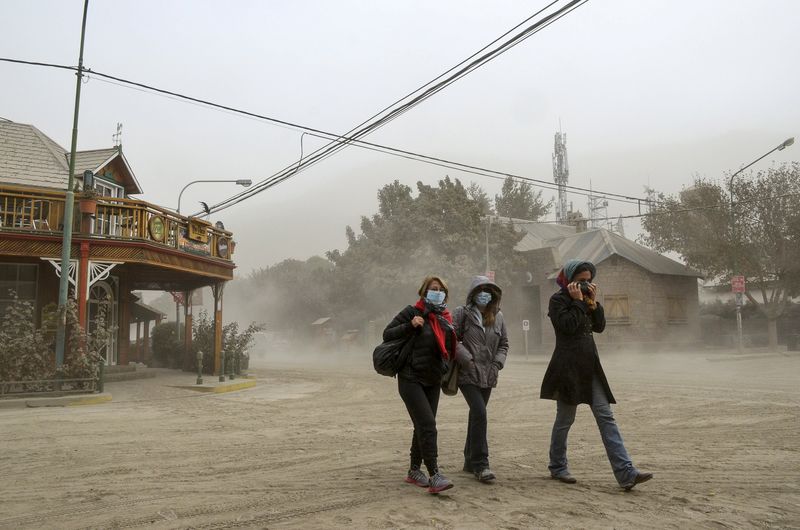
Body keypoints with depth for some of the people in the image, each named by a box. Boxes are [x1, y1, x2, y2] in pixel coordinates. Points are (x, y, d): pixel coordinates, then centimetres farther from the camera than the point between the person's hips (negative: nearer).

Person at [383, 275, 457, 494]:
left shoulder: (445, 318, 10)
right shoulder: (413, 312, -8)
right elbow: (387, 334, -8)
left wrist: (445, 370, 9)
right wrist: (410, 325, -21)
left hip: (433, 381, 7)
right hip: (411, 379, -7)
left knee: (423, 426, 13)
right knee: (427, 426, -15)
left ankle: (414, 471, 27)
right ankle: (435, 476, -14)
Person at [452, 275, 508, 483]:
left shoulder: (497, 317, 10)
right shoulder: (462, 313, -4)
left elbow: (504, 343, 16)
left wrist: (497, 363, 2)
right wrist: (467, 359, -15)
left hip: (488, 376, 6)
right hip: (468, 374, -5)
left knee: (476, 415, 14)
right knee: (479, 413, -17)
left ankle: (471, 461, 27)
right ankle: (480, 464, -9)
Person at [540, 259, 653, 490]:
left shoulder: (586, 299, 16)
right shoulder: (558, 300, -5)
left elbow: (599, 327, 9)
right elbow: (568, 325, -20)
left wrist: (593, 302, -1)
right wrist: (578, 302, -12)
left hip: (589, 367, 7)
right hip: (568, 367, -7)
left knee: (606, 416, -1)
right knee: (565, 419, 4)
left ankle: (626, 473, -5)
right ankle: (557, 467, 22)